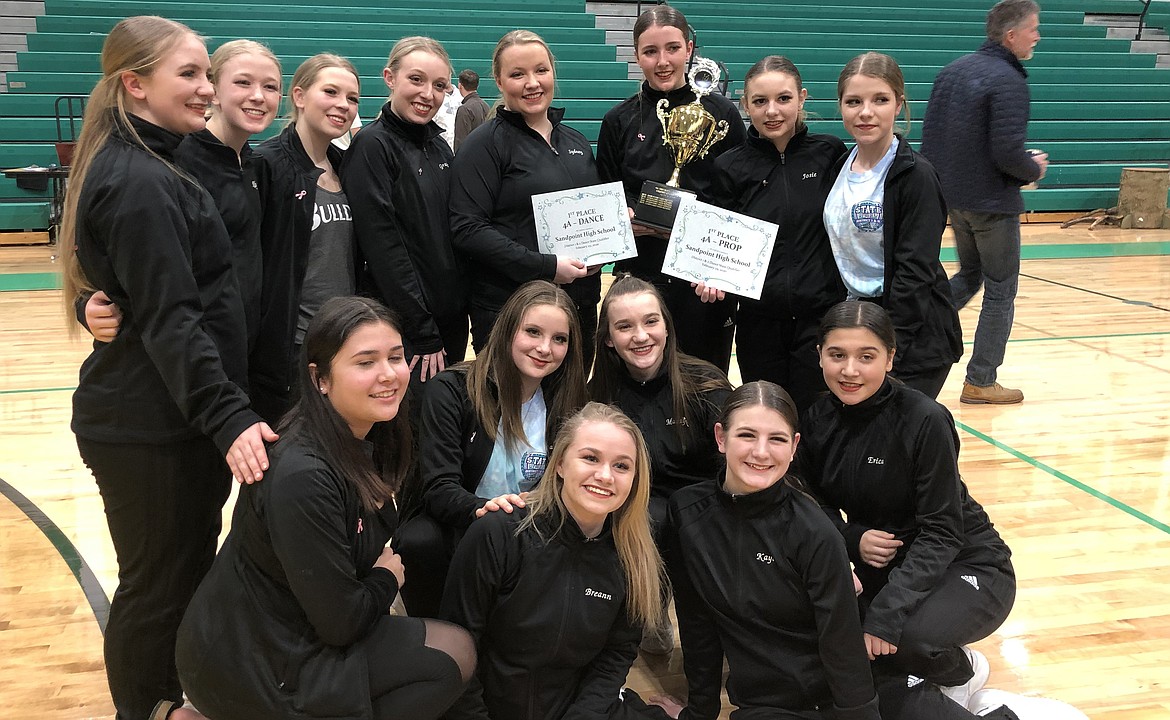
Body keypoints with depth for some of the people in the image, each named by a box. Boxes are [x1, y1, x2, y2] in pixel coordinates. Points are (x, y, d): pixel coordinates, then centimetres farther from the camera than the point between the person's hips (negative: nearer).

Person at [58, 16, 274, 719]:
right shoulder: (137, 182, -19)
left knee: (188, 573, 20)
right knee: (159, 587, 5)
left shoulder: (150, 168, 13)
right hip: (150, 430, -10)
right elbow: (169, 320, -25)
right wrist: (228, 417, -30)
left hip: (176, 420, 10)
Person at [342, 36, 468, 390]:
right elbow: (382, 246, -17)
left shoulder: (439, 146, 10)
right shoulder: (372, 145, -11)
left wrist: (460, 306, 7)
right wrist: (423, 334, -18)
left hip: (451, 318, 7)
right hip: (402, 326, -7)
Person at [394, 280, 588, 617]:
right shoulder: (450, 390, -10)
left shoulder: (563, 407, 2)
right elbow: (438, 488, -19)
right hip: (453, 525, -3)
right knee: (420, 542, -35)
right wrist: (481, 509, -40)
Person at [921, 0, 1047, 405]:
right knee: (1000, 291, 6)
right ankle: (981, 381, 11)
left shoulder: (952, 71, 6)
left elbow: (929, 135, 9)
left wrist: (943, 179, 17)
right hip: (992, 204, -8)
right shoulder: (1008, 81, -18)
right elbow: (1008, 152, -23)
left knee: (968, 275, 25)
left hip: (952, 199, 8)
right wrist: (1035, 170, -4)